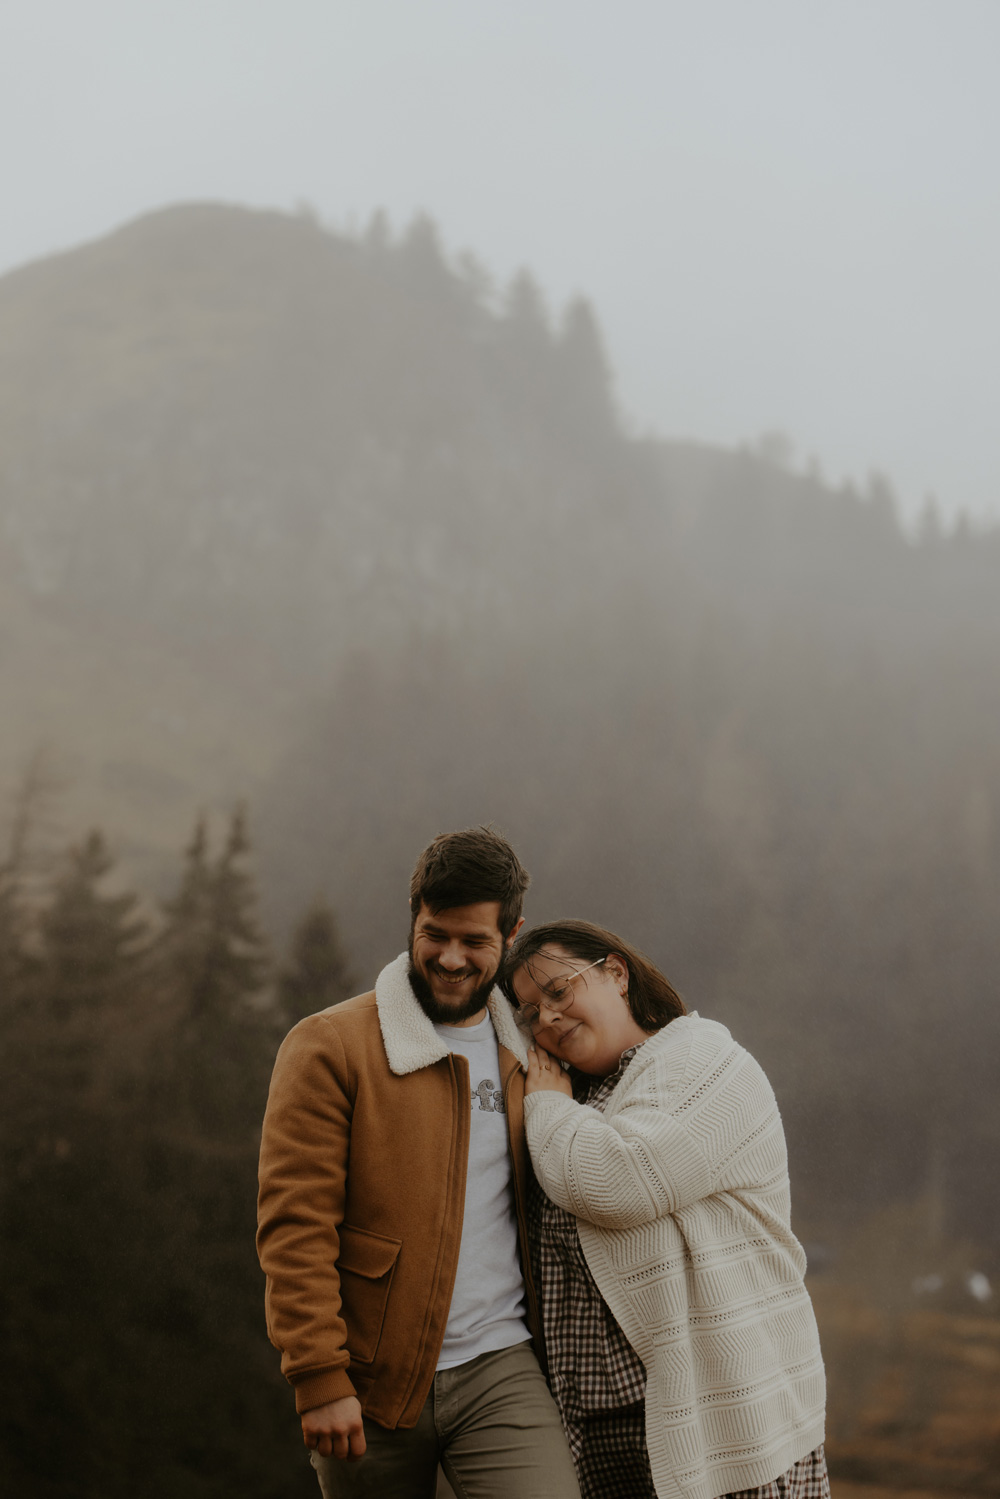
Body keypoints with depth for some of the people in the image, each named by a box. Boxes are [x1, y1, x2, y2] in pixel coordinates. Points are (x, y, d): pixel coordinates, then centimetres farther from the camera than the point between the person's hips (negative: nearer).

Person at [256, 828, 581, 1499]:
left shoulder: (523, 1056, 12)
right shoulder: (329, 1047, -5)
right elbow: (296, 1226, -10)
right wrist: (320, 1379, -16)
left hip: (500, 1368, 3)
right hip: (372, 1385, -3)